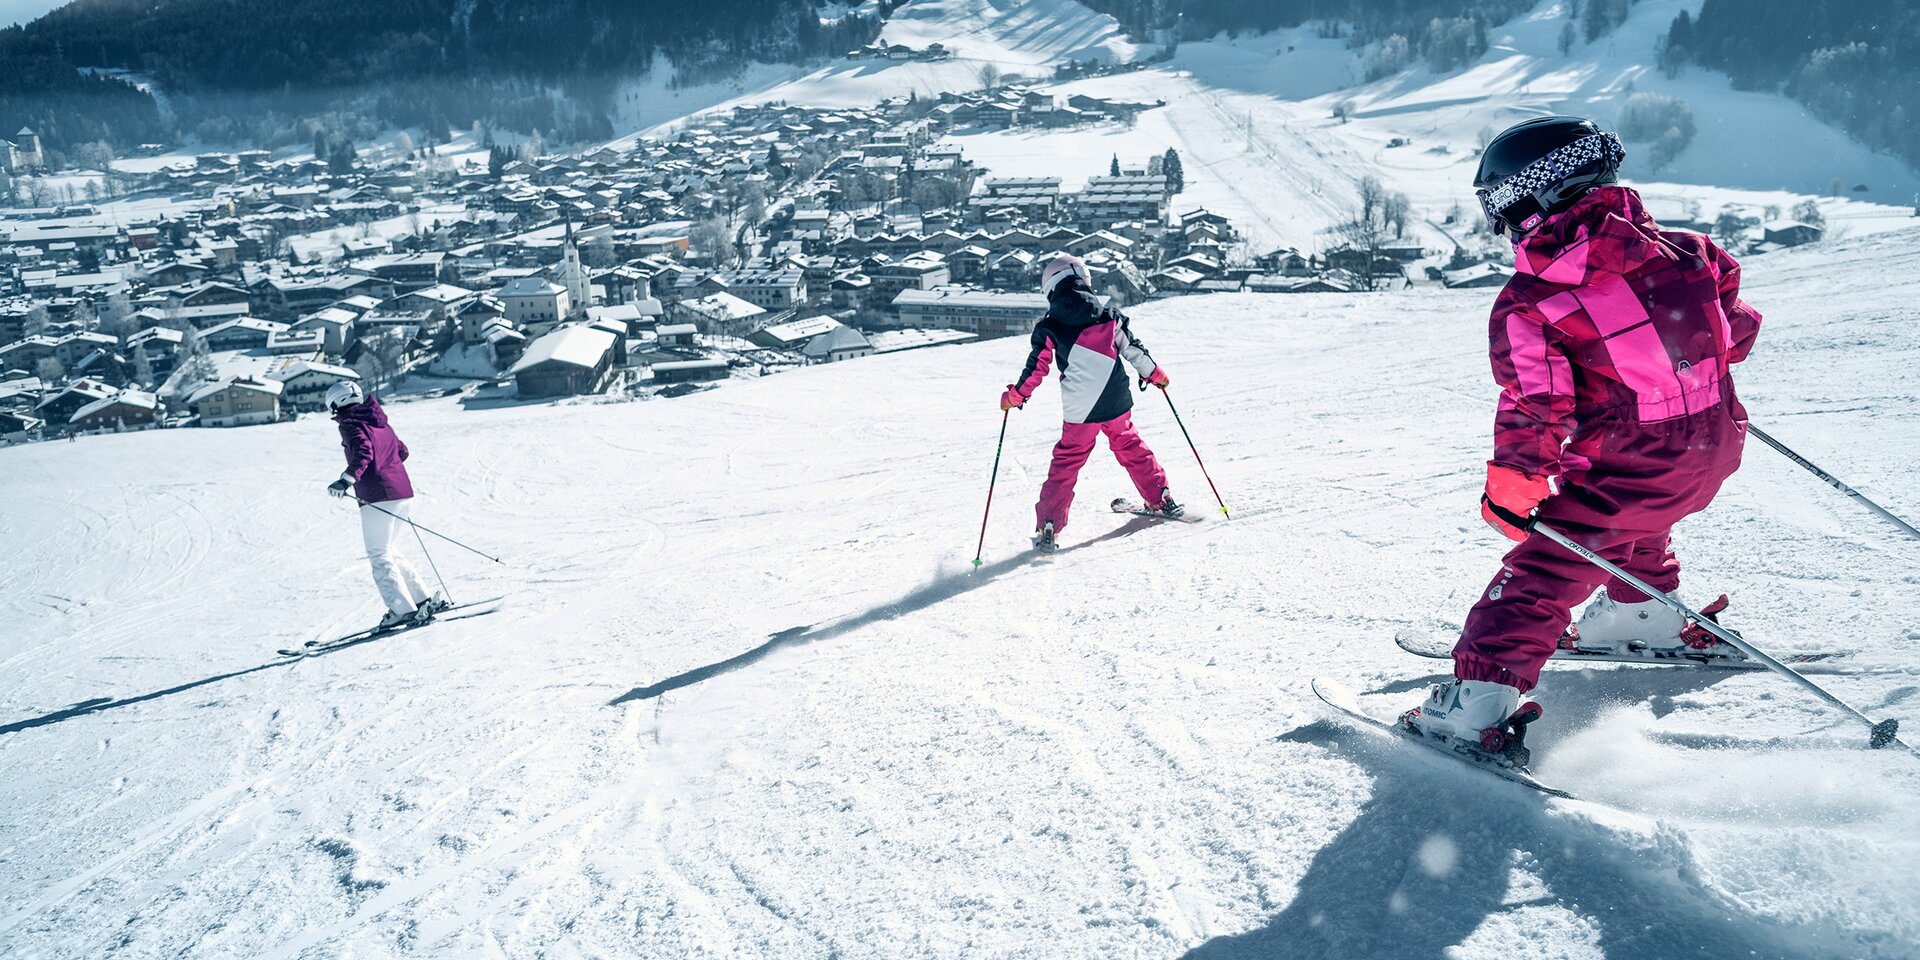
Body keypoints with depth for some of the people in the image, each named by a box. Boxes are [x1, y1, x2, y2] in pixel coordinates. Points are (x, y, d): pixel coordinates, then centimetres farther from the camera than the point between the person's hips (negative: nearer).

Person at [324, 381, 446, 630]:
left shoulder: (351, 425, -4)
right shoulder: (380, 423, 19)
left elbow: (363, 452, -23)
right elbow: (402, 451, 28)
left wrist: (347, 479, -34)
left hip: (378, 498, -8)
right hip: (403, 493, 8)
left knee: (379, 556, -2)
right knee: (387, 550, 19)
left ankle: (403, 610, -7)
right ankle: (424, 599, 16)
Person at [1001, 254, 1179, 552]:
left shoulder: (1049, 327, -5)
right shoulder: (1108, 315, 2)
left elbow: (1036, 369, -2)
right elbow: (1133, 348, 6)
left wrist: (1014, 396, 13)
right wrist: (1155, 373, 22)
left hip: (1079, 411, -2)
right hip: (1117, 404, 3)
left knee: (1066, 463, 6)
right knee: (1130, 448, 24)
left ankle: (1047, 526, 0)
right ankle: (1162, 499, 29)